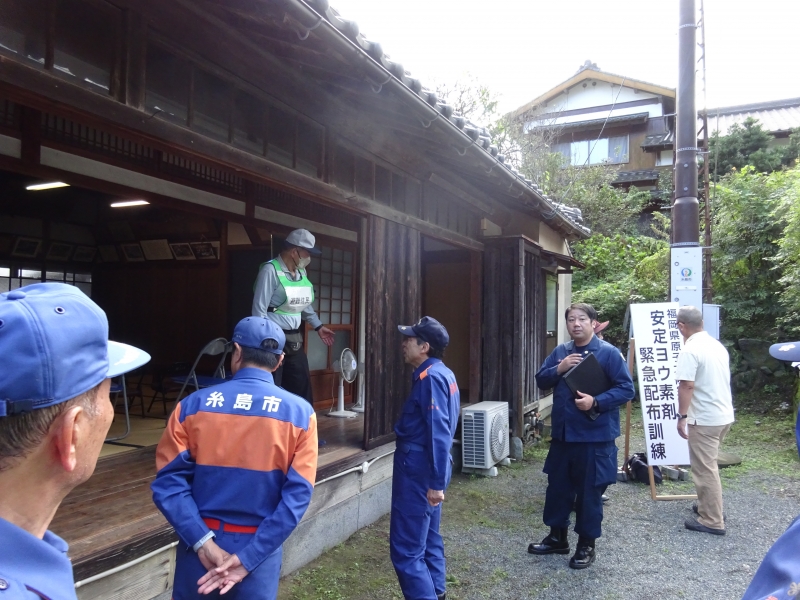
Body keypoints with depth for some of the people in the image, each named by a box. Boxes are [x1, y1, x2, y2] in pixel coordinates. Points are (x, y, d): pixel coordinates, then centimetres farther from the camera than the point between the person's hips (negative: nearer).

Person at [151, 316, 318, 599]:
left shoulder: (193, 404, -7)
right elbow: (297, 496, -14)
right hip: (260, 547, -1)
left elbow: (169, 482, -11)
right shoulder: (300, 413, -9)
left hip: (199, 544, 1)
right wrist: (248, 557, -13)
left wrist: (203, 542, -13)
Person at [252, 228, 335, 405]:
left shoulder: (301, 272, 8)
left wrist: (318, 326, 29)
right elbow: (259, 309, -16)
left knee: (302, 386, 13)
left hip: (294, 339, 7)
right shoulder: (270, 270, -14)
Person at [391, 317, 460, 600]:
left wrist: (437, 483, -23)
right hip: (425, 467, 10)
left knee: (406, 548, -3)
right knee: (427, 539, 20)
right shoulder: (442, 374, 11)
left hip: (419, 469, -10)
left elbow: (439, 434, -24)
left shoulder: (431, 377, -19)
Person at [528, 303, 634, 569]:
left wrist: (596, 402, -24)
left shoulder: (609, 353, -9)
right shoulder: (560, 351, 8)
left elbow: (626, 389, -12)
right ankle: (557, 537, 33)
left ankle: (587, 545, 24)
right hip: (562, 434, 6)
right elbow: (541, 381, 7)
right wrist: (559, 369, -12)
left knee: (589, 492, 7)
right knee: (557, 487, 15)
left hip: (595, 437, -5)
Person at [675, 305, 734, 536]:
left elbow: (687, 386, -23)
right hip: (724, 415, 9)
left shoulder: (690, 350, -18)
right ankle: (708, 506, 32)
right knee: (708, 466, 22)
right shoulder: (717, 345, 10)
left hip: (705, 419, -9)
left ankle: (712, 521, 5)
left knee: (705, 469, -1)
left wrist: (682, 416, -17)